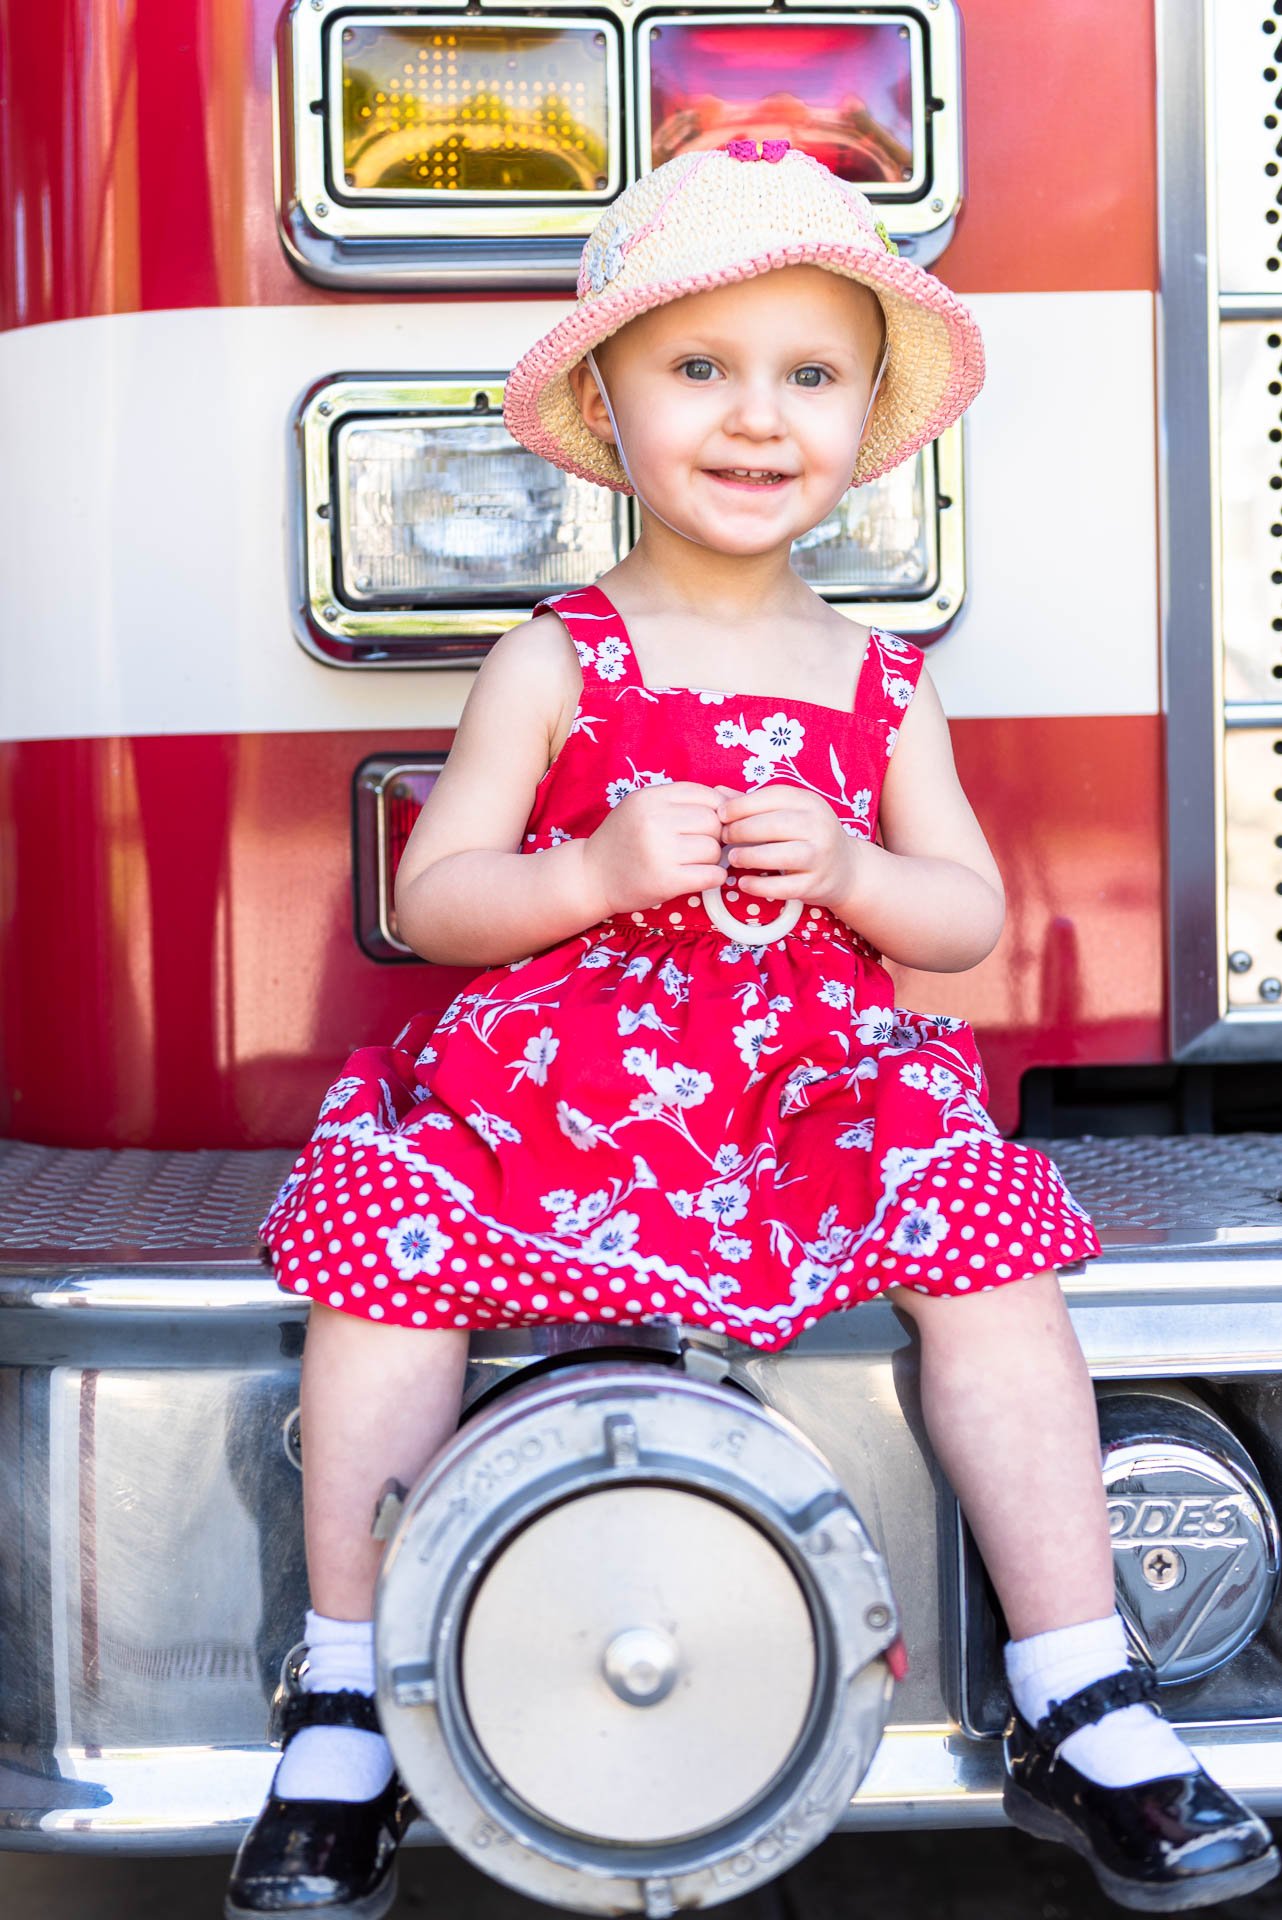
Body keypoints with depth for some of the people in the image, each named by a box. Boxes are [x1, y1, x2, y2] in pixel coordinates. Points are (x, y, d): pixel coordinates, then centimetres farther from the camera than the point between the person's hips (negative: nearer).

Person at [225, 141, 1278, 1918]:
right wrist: (600, 868, -19)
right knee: (381, 1236, -24)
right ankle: (345, 1705, -3)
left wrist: (847, 872, -12)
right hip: (559, 1094, -2)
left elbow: (972, 916, 9)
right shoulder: (558, 663, 0)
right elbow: (429, 899, -2)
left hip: (814, 1102, 2)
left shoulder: (878, 683, 8)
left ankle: (1080, 1709, -5)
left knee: (993, 1244, -20)